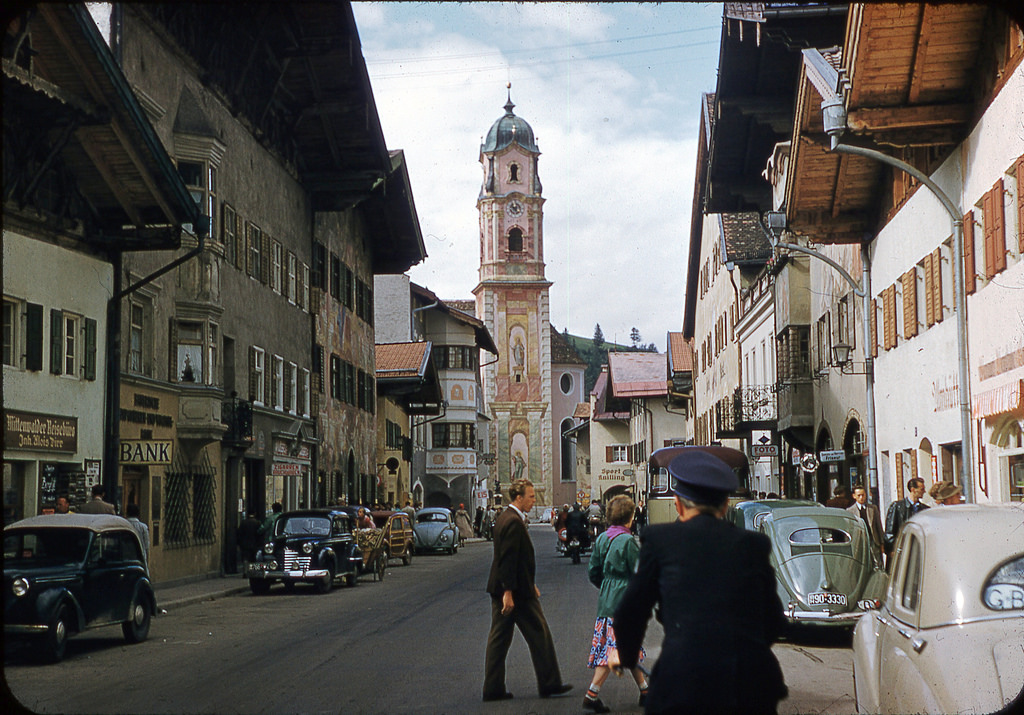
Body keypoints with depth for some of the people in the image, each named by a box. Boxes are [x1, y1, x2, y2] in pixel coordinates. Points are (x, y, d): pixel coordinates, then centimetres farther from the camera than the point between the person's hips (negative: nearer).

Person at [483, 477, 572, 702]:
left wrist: (530, 584, 23)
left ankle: (493, 689, 10)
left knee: (499, 637, 9)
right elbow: (508, 559, -23)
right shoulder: (514, 522, -18)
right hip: (517, 591, -10)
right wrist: (509, 592, -24)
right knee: (539, 635, 2)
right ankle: (549, 684, 11)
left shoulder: (505, 517, 14)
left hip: (500, 589, 10)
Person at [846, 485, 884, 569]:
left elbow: (879, 526, 12)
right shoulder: (849, 511, 4)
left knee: (878, 566, -3)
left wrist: (882, 543, 7)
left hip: (873, 542, 2)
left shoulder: (873, 508, 11)